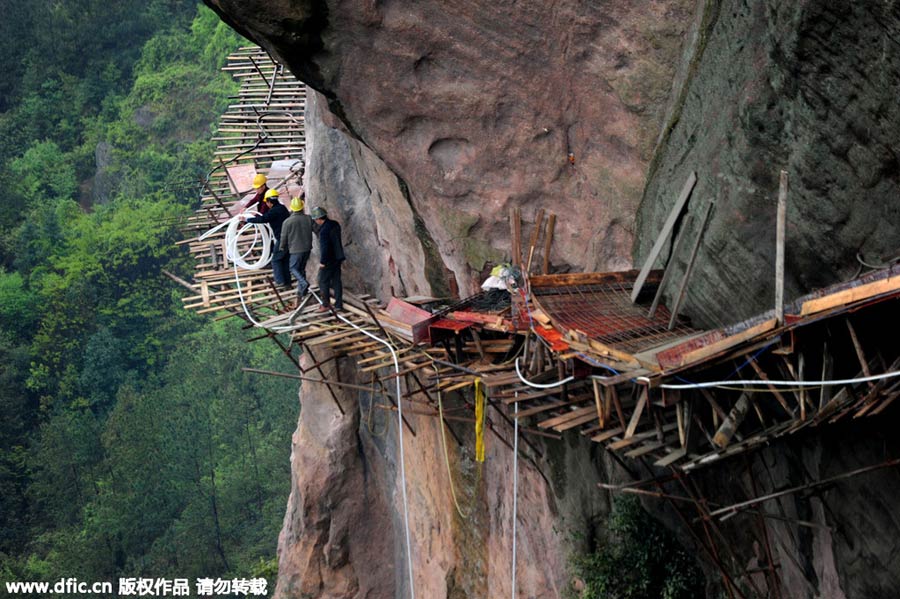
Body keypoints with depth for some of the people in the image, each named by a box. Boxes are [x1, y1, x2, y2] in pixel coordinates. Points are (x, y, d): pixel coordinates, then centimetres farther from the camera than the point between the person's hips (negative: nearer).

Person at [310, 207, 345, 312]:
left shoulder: (324, 230, -24)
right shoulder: (335, 224, 3)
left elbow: (325, 247, -23)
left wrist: (322, 262, -15)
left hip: (329, 260, -8)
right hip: (337, 258, 8)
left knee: (323, 282, 6)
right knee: (336, 281, 13)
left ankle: (326, 304, 13)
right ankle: (338, 304, 17)